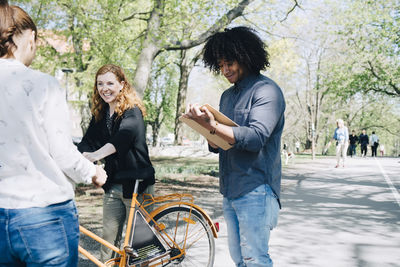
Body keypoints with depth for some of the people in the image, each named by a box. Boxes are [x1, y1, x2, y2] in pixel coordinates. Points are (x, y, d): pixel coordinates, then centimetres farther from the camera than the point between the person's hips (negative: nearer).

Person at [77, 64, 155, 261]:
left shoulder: (132, 112, -12)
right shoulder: (100, 113, 9)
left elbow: (123, 137, -30)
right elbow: (87, 142, 0)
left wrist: (95, 155, -45)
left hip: (136, 184, -6)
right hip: (113, 185, 6)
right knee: (109, 238, 11)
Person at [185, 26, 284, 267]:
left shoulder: (267, 90, -8)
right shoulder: (227, 96, 16)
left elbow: (256, 137, -22)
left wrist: (213, 126, -30)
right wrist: (207, 131, -5)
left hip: (256, 190, -8)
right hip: (230, 191, 8)